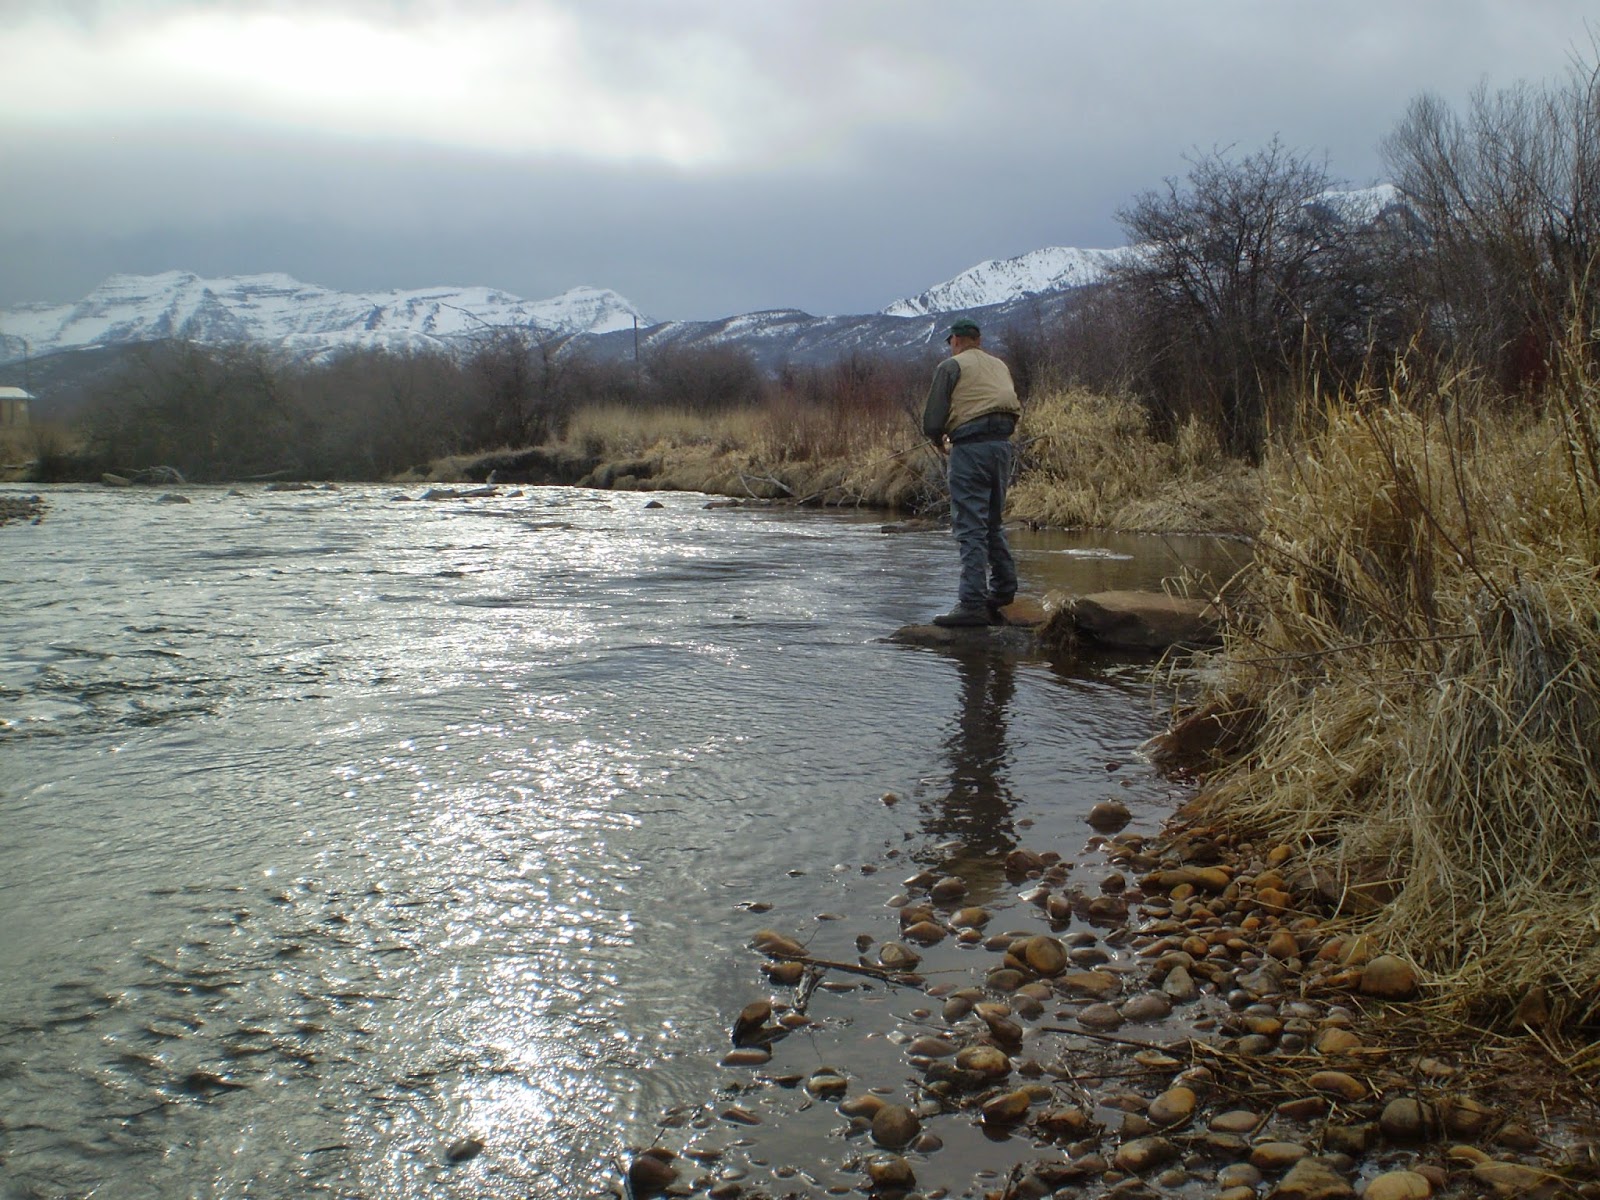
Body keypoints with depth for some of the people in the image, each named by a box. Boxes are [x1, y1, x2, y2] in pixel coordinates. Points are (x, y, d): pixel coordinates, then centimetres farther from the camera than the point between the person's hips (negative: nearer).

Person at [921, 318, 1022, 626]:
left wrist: (939, 443, 15)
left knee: (970, 527, -8)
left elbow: (932, 418, -3)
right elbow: (1015, 411, 18)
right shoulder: (1000, 366, 21)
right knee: (992, 524, 19)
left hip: (970, 447, -7)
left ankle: (972, 604, -12)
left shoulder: (952, 366, 2)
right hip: (1003, 446, 7)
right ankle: (1003, 588, 23)